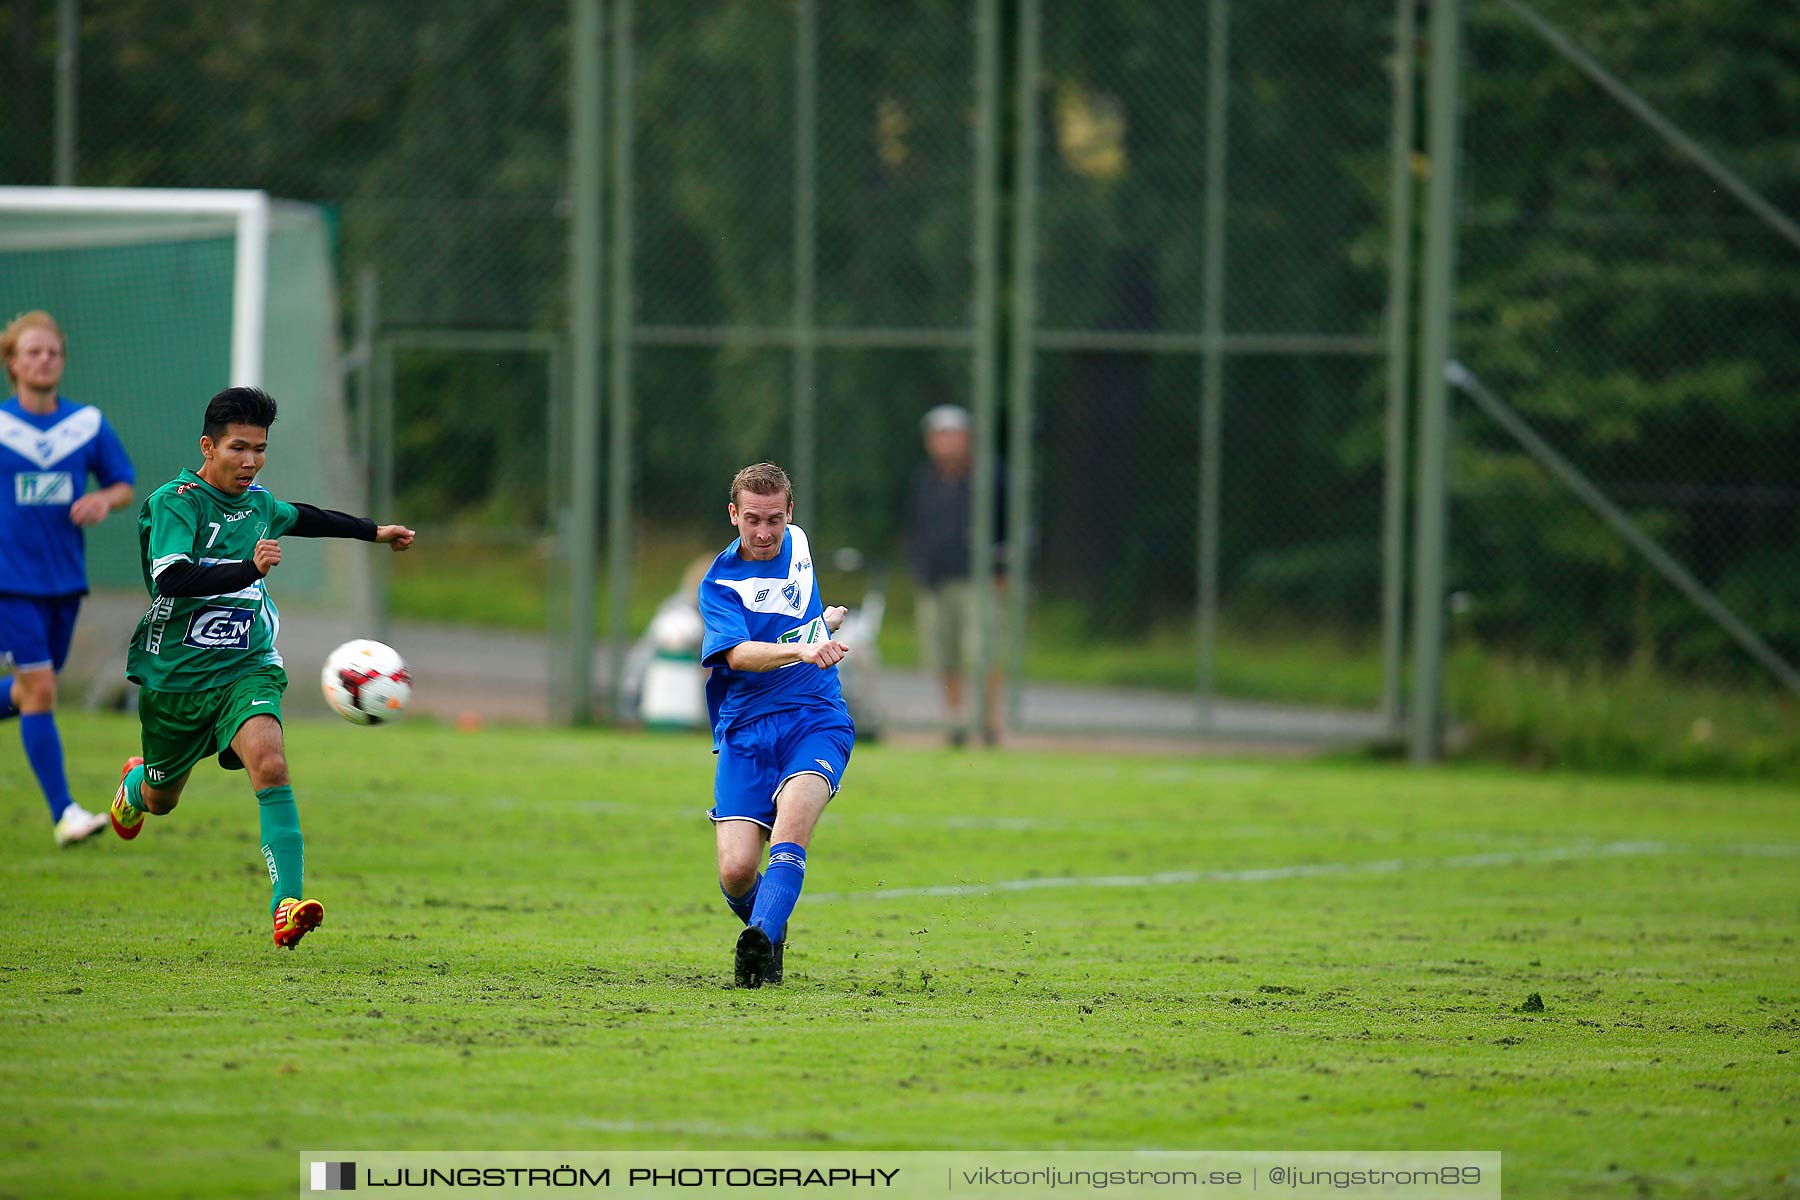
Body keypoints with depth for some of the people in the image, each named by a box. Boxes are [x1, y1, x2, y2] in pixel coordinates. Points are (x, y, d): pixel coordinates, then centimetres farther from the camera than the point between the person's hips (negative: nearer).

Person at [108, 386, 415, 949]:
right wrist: (250, 568, -42)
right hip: (175, 673, -3)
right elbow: (171, 578, -31)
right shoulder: (174, 502, -15)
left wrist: (374, 531, 40)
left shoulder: (258, 503, 6)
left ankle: (287, 906, -35)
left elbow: (298, 517, 32)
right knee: (161, 799, 18)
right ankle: (136, 781, 58)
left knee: (270, 765, -26)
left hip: (246, 668, 3)